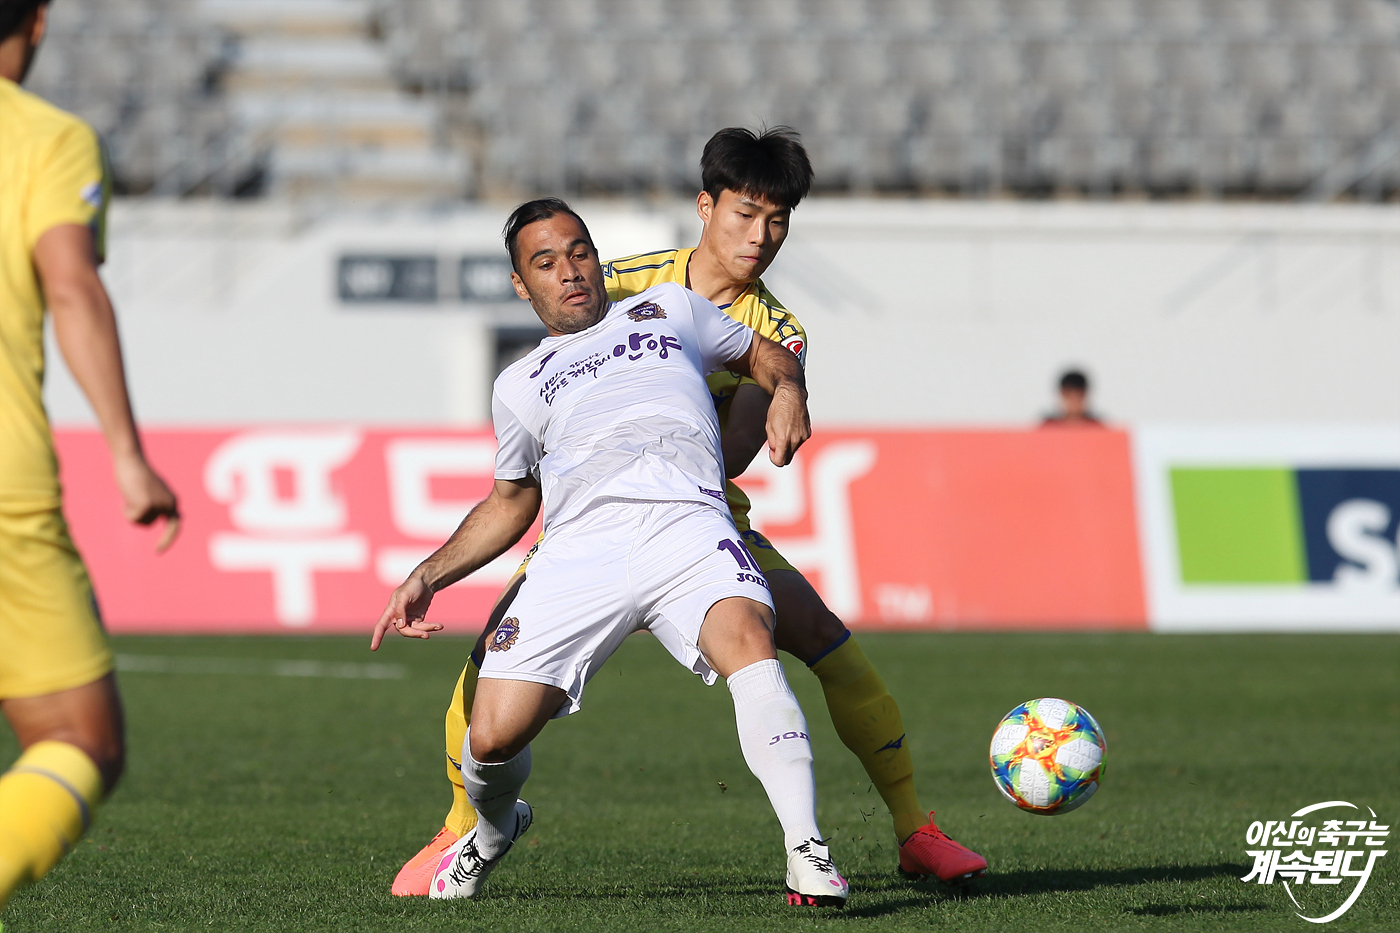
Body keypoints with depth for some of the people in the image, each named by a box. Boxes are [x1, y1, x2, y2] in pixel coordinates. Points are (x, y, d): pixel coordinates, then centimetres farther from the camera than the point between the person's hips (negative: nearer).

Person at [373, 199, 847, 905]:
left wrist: (787, 392, 10)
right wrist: (427, 577, 26)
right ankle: (493, 828, 24)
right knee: (493, 737, -13)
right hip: (578, 548, 1)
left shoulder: (668, 310, 28)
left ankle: (805, 853, -39)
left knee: (748, 643, -34)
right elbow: (510, 503, 37)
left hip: (687, 524, -1)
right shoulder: (520, 386, 30)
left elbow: (764, 354, 34)